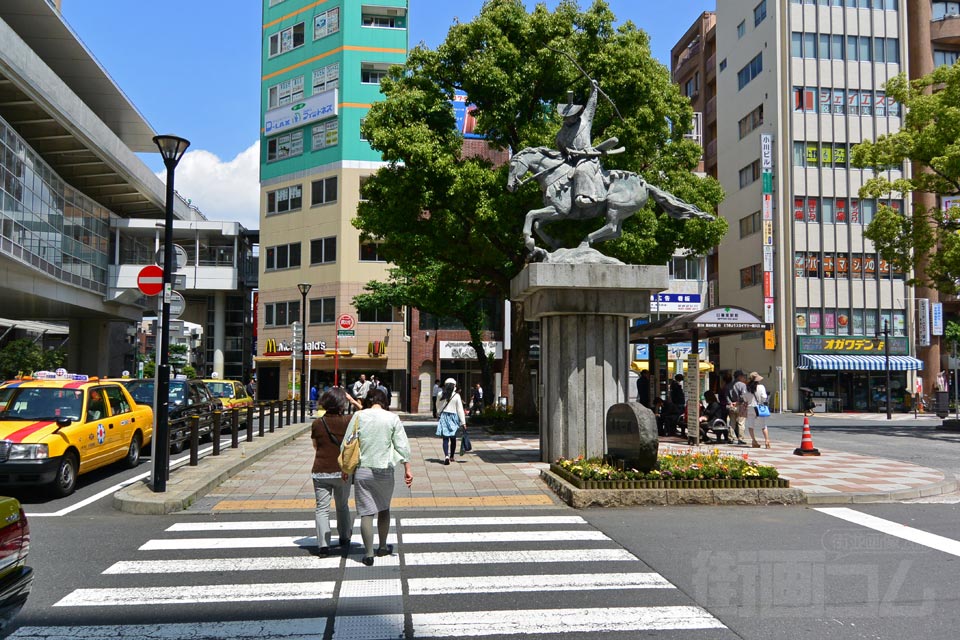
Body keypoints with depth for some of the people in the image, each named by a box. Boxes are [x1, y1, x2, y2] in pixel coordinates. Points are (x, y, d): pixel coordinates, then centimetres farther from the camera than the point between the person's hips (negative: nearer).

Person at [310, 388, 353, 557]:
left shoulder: (317, 423, -5)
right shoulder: (349, 421, -9)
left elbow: (315, 446, 9)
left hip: (321, 472, 0)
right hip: (343, 471, 1)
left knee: (322, 508, 5)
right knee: (343, 506, 19)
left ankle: (323, 544, -4)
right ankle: (344, 539, 29)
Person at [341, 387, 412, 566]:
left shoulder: (358, 416, -3)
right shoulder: (392, 418, -3)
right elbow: (402, 446, -5)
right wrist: (407, 468, 2)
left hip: (362, 470, -1)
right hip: (385, 470, 1)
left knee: (366, 513, 5)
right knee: (384, 508, 21)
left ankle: (369, 554, 8)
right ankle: (383, 547, 33)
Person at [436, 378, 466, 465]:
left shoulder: (441, 395, -3)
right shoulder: (456, 396, -8)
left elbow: (438, 405, 14)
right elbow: (460, 410, -6)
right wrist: (463, 422, -3)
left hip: (443, 417, 0)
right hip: (453, 418, 0)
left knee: (445, 438, -3)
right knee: (453, 438, 15)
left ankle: (446, 456, -21)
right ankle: (451, 456, 26)